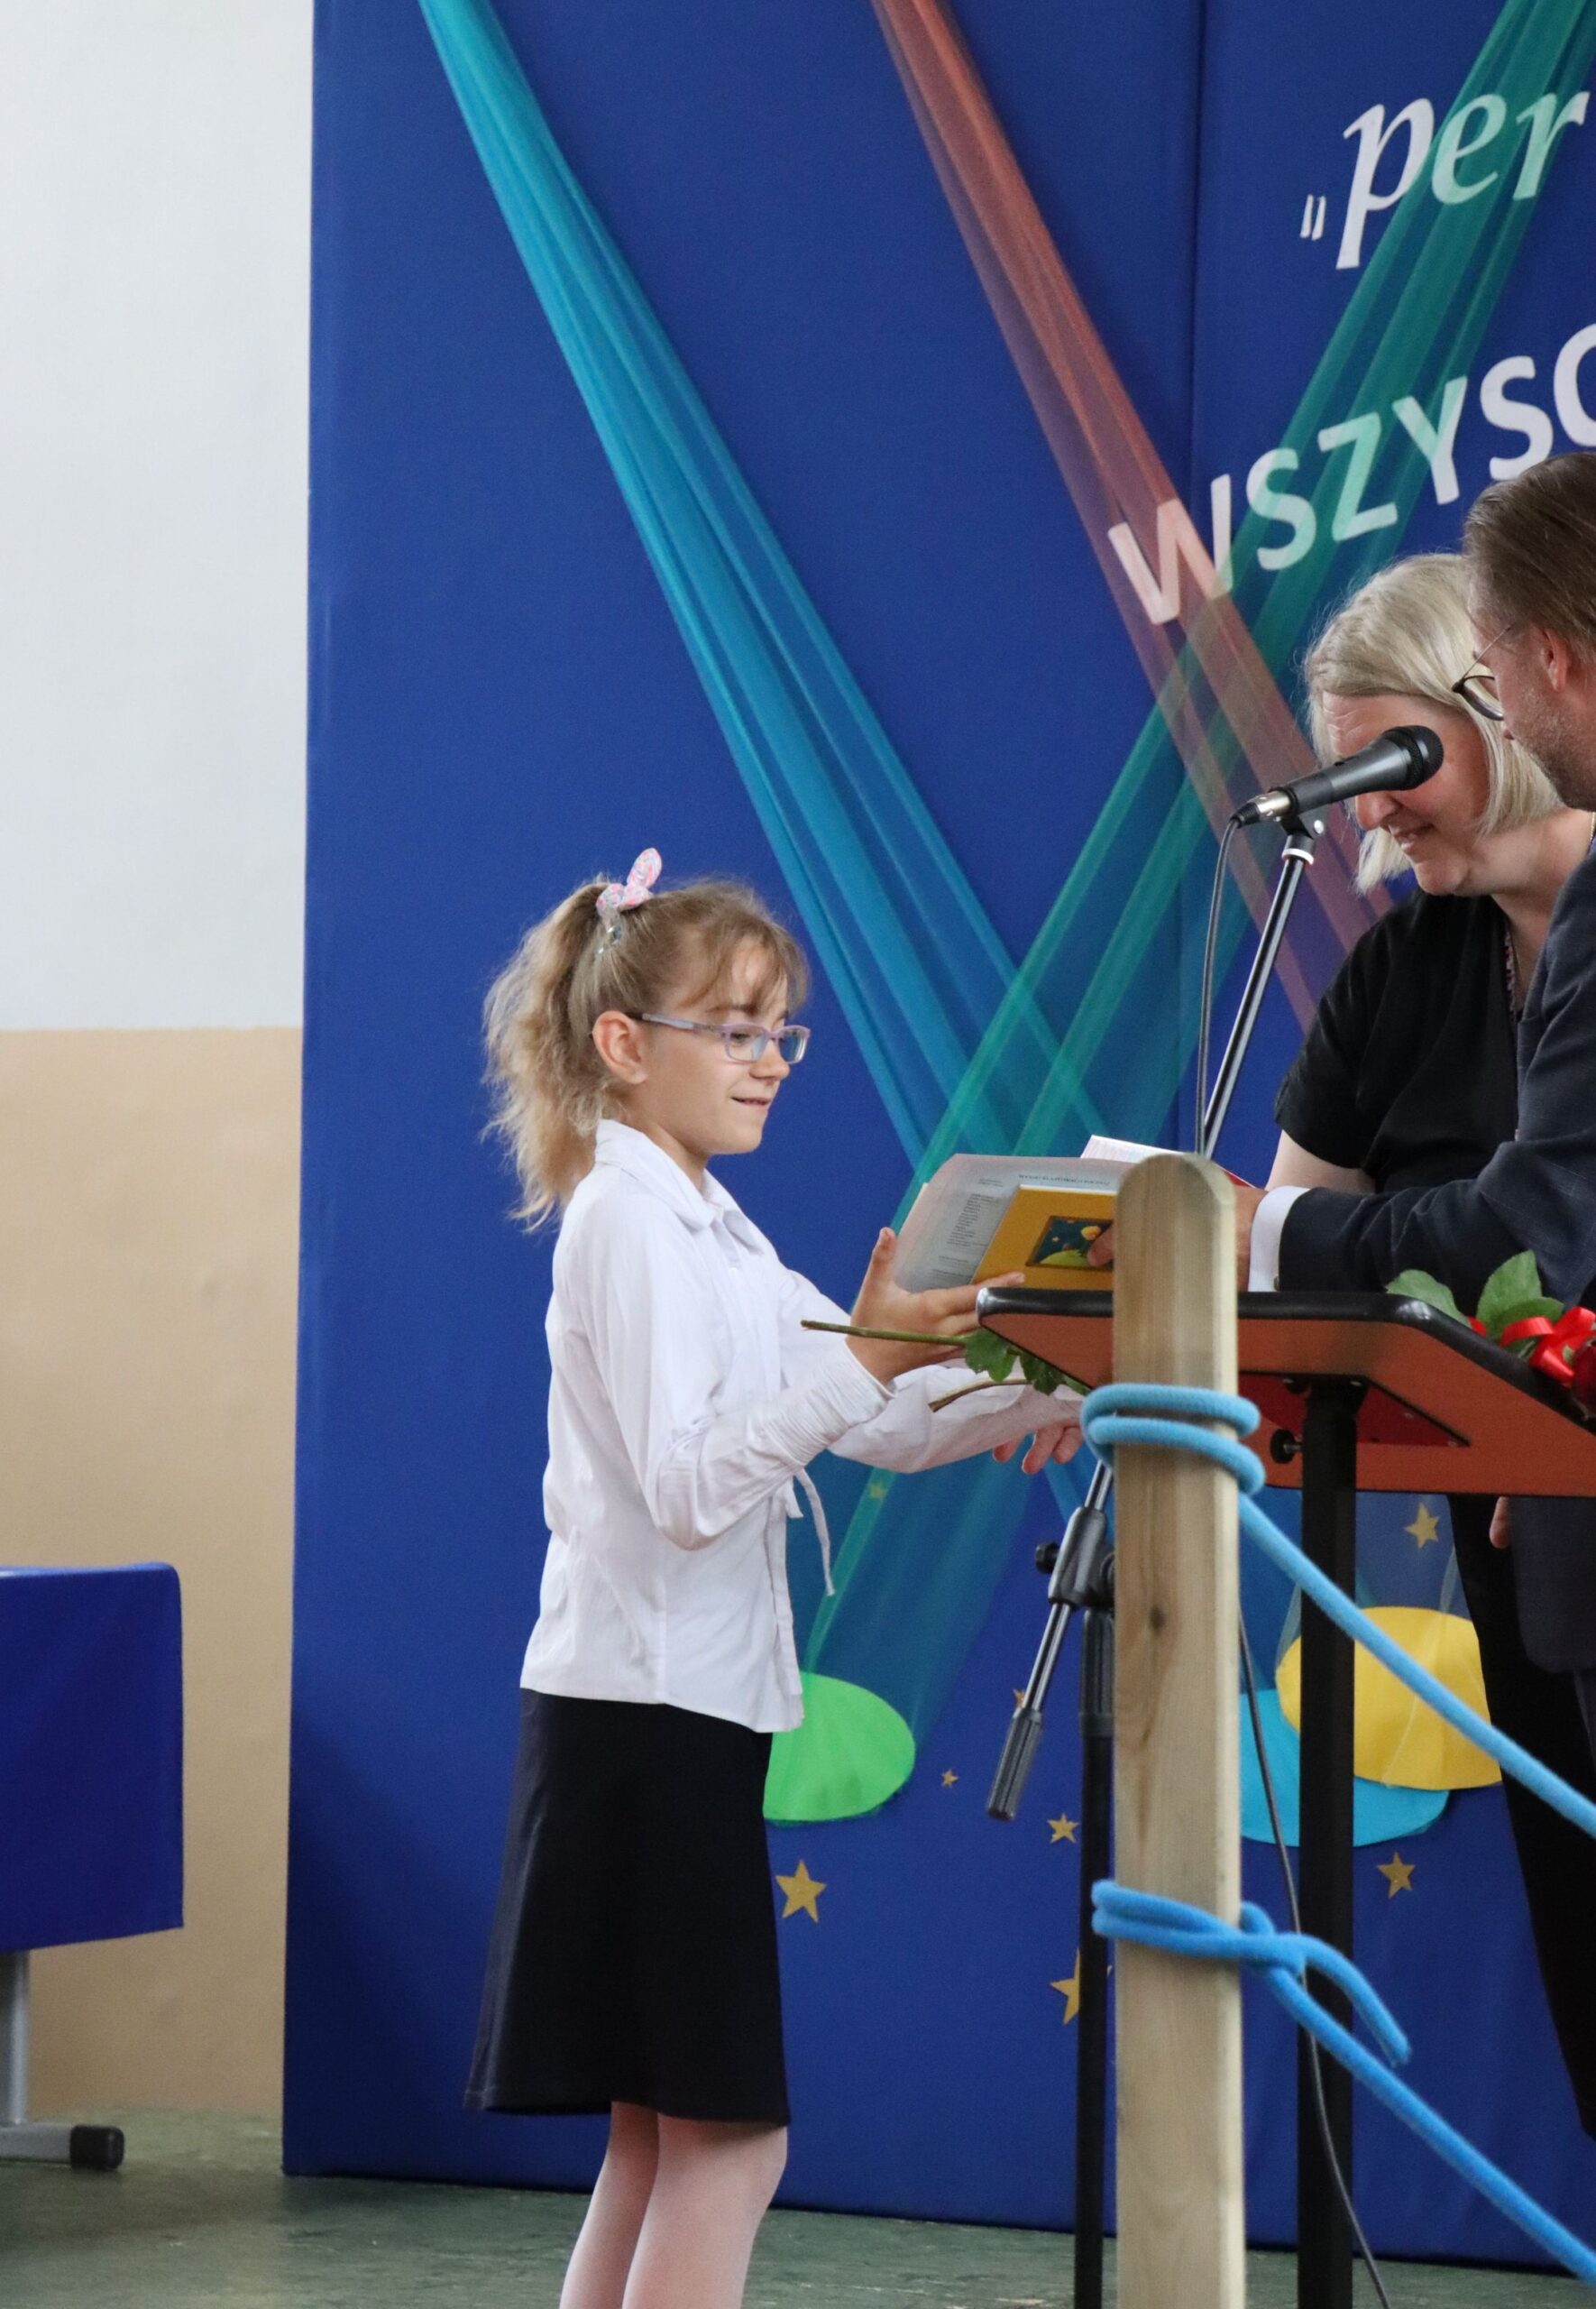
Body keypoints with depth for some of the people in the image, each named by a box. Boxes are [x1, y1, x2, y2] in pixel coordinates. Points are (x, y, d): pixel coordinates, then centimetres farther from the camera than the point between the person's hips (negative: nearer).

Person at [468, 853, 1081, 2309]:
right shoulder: (630, 1220, -12)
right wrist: (862, 1360, -29)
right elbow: (686, 1486, -23)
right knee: (728, 2140, -10)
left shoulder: (708, 1227, 18)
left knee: (663, 2139, 11)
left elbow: (886, 1425, 15)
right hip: (647, 1707, -10)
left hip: (688, 1705, 10)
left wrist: (1047, 1385, -1)